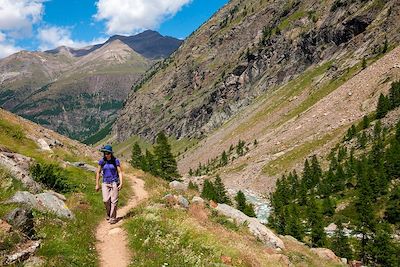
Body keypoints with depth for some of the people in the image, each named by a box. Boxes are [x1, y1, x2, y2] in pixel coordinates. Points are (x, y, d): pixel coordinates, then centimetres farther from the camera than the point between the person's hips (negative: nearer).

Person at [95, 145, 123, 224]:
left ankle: (113, 218, 6)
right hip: (105, 183, 2)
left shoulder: (115, 161, -4)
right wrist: (97, 184, 6)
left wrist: (121, 183, -12)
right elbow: (98, 172, 8)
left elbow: (120, 172, -2)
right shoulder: (102, 161, 1)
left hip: (114, 183, -2)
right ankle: (109, 214, 19)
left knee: (113, 201, -3)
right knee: (106, 200, -7)